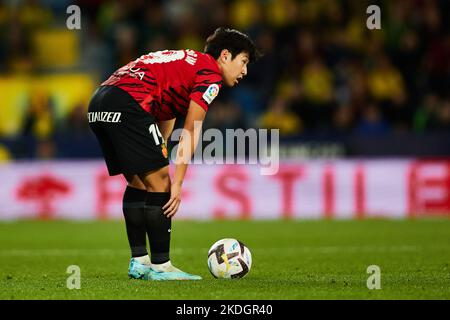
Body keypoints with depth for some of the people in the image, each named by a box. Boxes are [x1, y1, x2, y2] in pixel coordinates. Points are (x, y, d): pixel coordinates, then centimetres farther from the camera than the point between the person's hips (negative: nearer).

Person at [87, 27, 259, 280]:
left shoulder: (187, 62, 30)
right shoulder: (210, 75, 2)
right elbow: (190, 135, -5)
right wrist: (177, 185, -6)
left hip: (100, 102, 10)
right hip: (127, 104, -10)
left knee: (138, 181, 18)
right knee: (159, 181, -3)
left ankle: (139, 262, 19)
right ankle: (160, 266, -2)